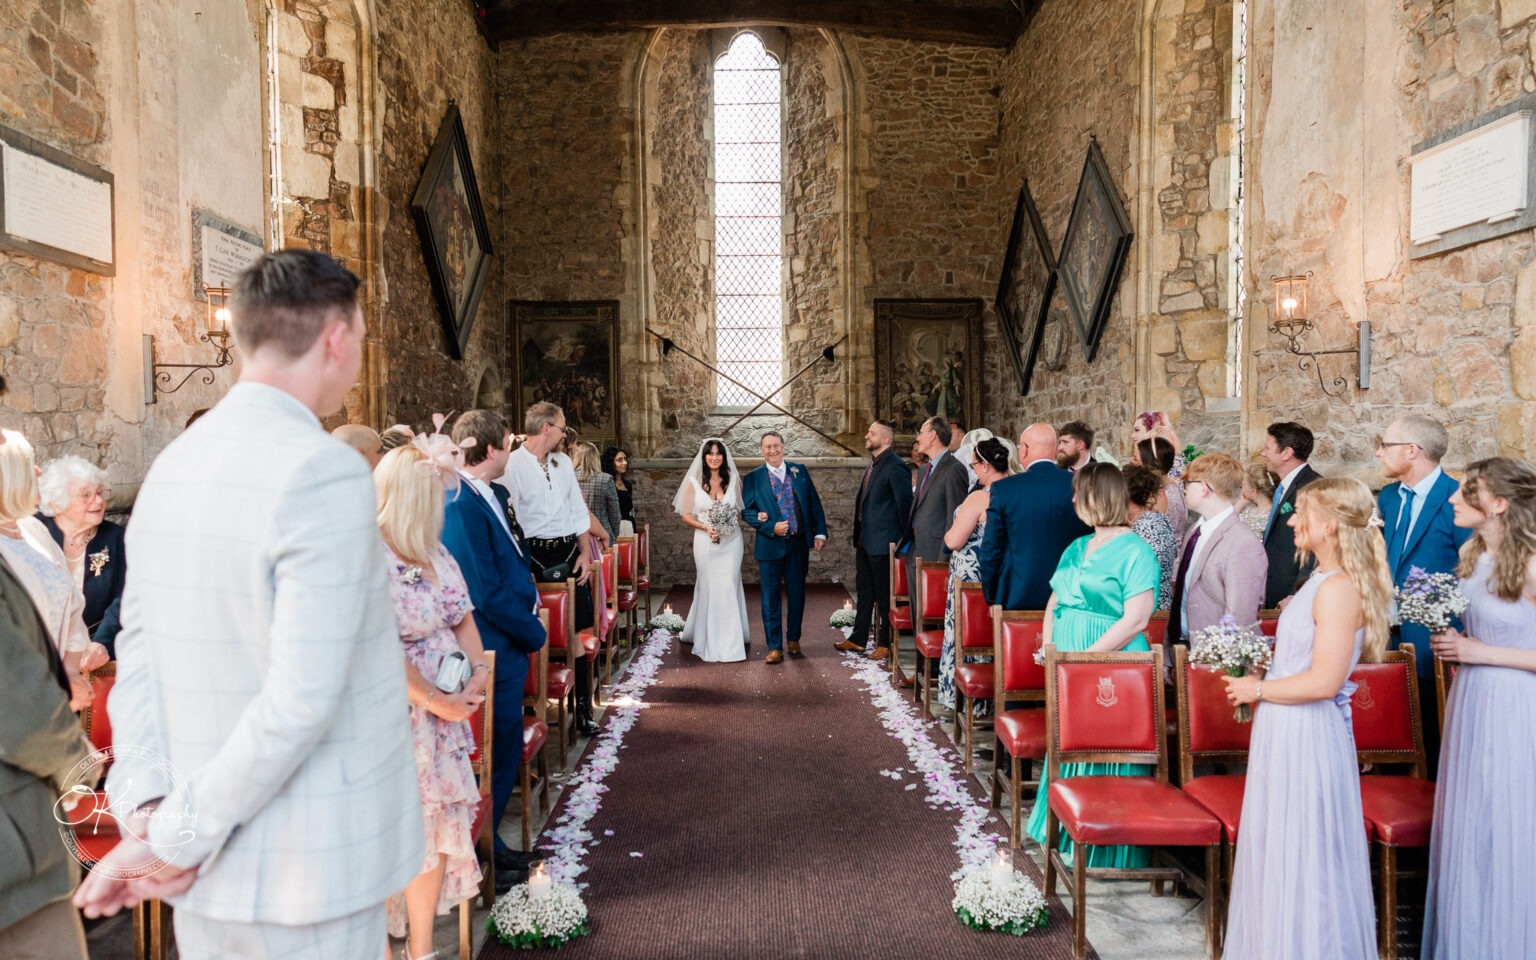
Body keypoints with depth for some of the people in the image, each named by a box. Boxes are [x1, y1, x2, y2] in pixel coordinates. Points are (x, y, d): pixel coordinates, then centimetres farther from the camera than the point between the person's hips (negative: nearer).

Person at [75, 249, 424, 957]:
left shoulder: (171, 468, 3)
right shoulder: (326, 475, -23)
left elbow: (138, 658, 2)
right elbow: (303, 697, -25)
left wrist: (147, 812, -6)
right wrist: (177, 841, -14)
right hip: (308, 871, -7)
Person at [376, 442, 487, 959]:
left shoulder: (437, 553, 9)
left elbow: (463, 620, 13)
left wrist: (478, 673, -3)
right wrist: (435, 700, -16)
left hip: (448, 708, 8)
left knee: (441, 822, 12)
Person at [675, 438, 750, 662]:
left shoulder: (733, 480, 4)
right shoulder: (694, 482, 0)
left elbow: (741, 508, 11)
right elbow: (685, 515, 1)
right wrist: (706, 528, -13)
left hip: (731, 541, 1)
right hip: (706, 542, -1)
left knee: (728, 588, 0)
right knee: (709, 589, 3)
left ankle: (729, 643, 11)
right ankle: (711, 644, 15)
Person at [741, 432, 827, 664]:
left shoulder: (800, 471, 8)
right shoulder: (753, 478, 2)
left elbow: (814, 503, 9)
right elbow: (746, 512, -2)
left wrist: (820, 532, 1)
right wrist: (771, 528, -14)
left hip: (799, 544, 2)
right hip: (770, 546, -2)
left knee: (797, 595, 11)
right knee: (770, 597, 1)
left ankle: (793, 639, 30)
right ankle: (775, 647, 10)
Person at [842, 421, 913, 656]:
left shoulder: (894, 466, -17)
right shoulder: (873, 464, 13)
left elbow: (905, 502, -17)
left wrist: (901, 537, -11)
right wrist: (858, 534, 17)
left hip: (882, 541, -10)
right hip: (865, 540, 10)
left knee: (885, 595, 3)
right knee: (864, 592, 18)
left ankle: (886, 643, 15)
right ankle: (858, 639, 28)